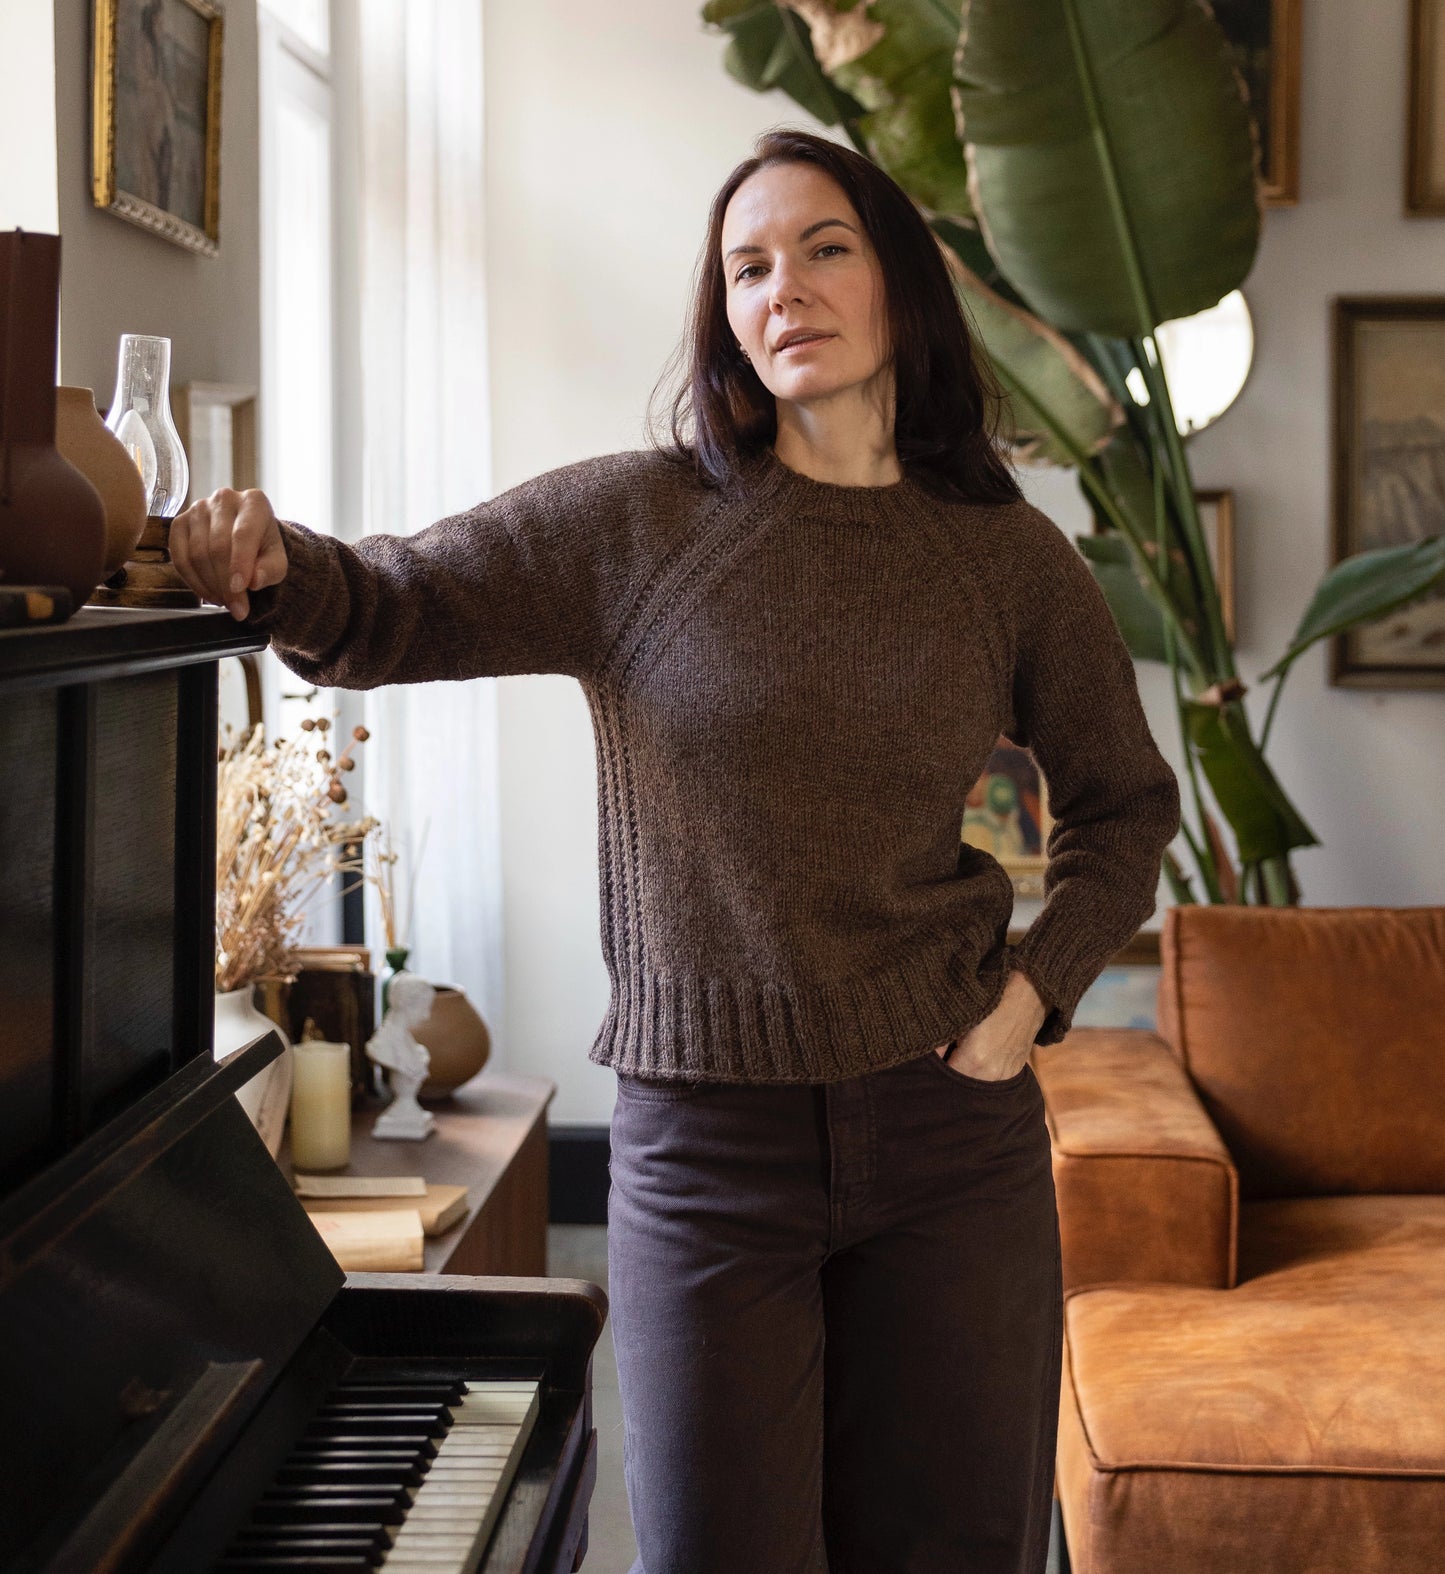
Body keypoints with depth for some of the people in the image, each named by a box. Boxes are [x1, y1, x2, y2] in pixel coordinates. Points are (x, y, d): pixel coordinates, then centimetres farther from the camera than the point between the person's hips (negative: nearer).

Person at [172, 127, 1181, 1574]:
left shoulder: (1009, 558, 3)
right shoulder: (637, 522, -2)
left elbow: (1123, 805, 15)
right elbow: (390, 609, -4)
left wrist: (1035, 991, 1)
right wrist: (277, 571, -26)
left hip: (949, 1125, 2)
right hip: (704, 1136, -1)